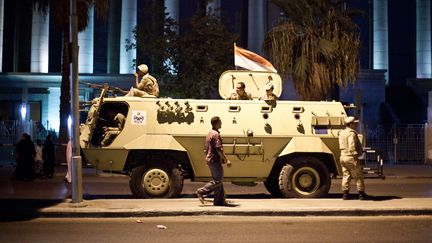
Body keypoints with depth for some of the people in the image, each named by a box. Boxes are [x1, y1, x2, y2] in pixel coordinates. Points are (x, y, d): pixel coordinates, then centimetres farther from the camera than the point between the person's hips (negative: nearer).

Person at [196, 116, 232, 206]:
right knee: (218, 180, -5)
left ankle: (219, 200, 12)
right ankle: (201, 192, -6)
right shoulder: (216, 134, -16)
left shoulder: (210, 133, 16)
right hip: (215, 160, -10)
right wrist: (226, 160, -20)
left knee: (218, 180, 12)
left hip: (210, 159, 10)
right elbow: (219, 149, -22)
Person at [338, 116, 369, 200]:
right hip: (351, 157, -8)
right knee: (358, 176, 1)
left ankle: (345, 193, 9)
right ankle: (361, 194, 5)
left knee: (346, 176, 11)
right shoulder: (351, 133, -14)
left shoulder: (342, 133, 15)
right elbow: (352, 146, -24)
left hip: (343, 156, 8)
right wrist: (355, 154, -22)